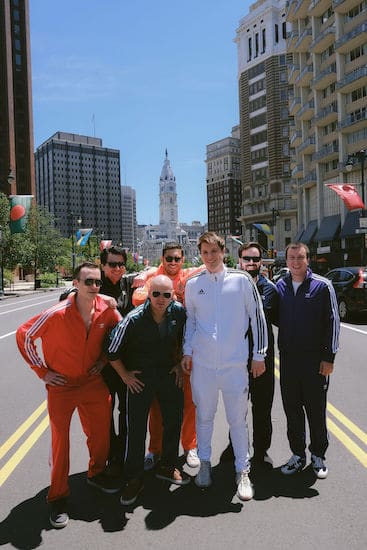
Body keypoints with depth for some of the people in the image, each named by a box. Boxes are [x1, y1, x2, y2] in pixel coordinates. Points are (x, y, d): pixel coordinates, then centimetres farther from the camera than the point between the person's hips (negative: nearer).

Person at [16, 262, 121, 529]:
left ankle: (97, 473, 41)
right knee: (60, 440, 3)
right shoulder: (57, 314, -23)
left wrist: (104, 357, 4)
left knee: (101, 432, 14)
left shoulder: (107, 310, -11)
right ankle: (58, 497, 23)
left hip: (94, 382, 4)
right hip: (62, 386, -4)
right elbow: (24, 335, -13)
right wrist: (42, 371, -10)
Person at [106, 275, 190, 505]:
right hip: (140, 376, -4)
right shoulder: (134, 319, -23)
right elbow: (113, 351, -12)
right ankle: (134, 479, 18)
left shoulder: (179, 311, -11)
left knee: (175, 420, 12)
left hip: (169, 373, 4)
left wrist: (179, 363, 7)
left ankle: (168, 467, 35)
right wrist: (124, 375, -5)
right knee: (136, 428, -1)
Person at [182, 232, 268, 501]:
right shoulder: (193, 284, 5)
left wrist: (259, 354, 1)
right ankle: (205, 463, 33)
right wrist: (187, 352, 8)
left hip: (235, 363, -2)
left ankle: (243, 471, 23)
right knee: (204, 415, 14)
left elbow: (257, 317, 2)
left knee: (238, 419, 5)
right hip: (202, 362, 2)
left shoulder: (241, 280, -2)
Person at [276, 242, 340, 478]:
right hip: (288, 359, 3)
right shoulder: (280, 286, 6)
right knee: (292, 410, 12)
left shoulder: (322, 286, -5)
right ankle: (298, 455, 28)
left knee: (316, 410, 8)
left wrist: (329, 357, -8)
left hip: (315, 360, -3)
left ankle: (318, 456, 27)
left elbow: (332, 322, -5)